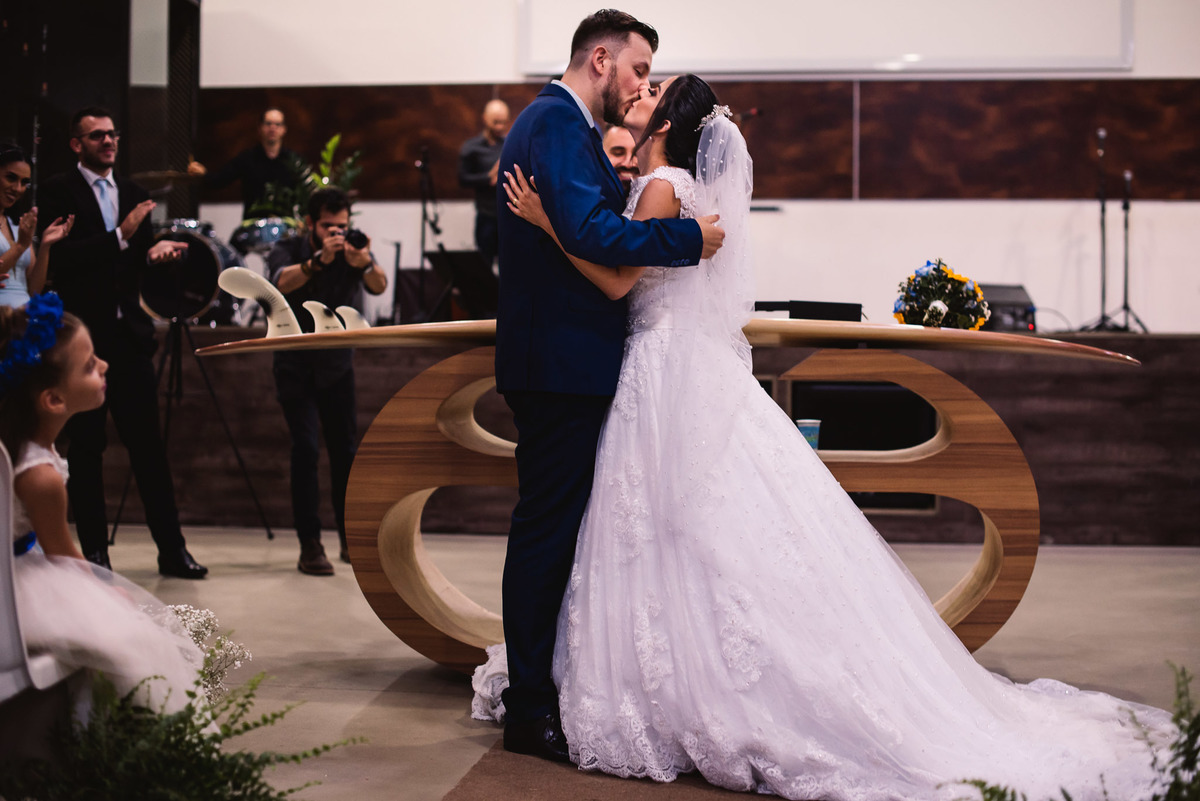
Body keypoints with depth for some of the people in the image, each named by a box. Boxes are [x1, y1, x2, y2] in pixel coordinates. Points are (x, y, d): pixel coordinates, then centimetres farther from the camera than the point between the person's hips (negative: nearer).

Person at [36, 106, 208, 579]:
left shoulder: (133, 195, 13)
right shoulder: (58, 192, -3)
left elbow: (140, 259, 13)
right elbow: (59, 256, -15)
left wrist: (157, 251, -9)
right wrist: (120, 237, -22)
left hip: (129, 333, 4)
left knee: (148, 444, 4)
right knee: (86, 448, 3)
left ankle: (172, 551, 7)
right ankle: (94, 552, 11)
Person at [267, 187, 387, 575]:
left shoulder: (352, 251, -5)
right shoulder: (287, 250, -8)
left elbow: (379, 286, -24)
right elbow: (282, 282, -30)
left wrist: (365, 263, -46)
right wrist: (319, 259, -48)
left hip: (337, 364, 2)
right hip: (295, 365, -2)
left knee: (345, 451, 2)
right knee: (306, 448, -13)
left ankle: (351, 538, 18)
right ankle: (309, 546, -10)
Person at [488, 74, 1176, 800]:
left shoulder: (664, 187, -13)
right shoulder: (655, 183, 15)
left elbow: (618, 279, -21)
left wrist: (547, 223, -22)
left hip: (675, 380, -10)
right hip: (671, 370, 10)